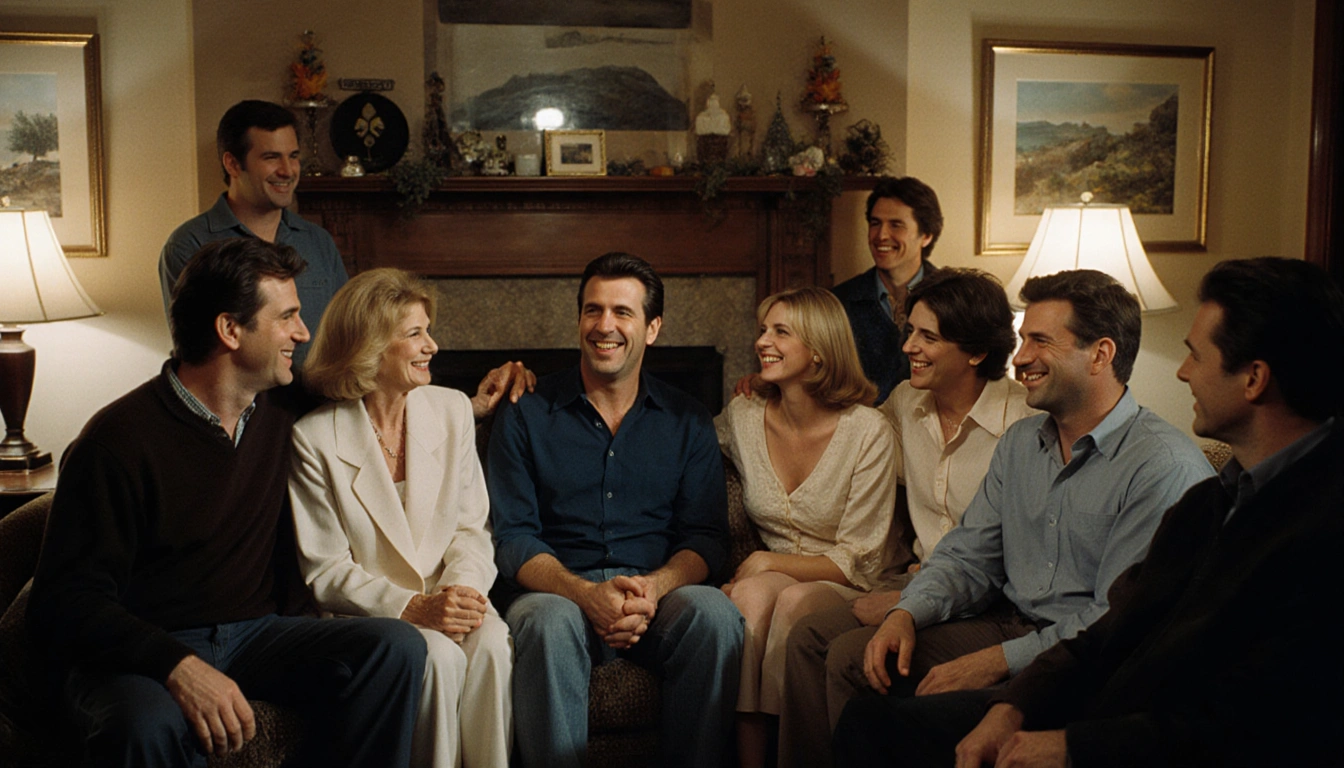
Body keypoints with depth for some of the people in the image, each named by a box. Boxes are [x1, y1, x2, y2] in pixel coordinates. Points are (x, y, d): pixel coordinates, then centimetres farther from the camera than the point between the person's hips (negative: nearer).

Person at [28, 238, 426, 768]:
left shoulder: (280, 418, 8)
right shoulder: (118, 440, -13)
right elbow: (68, 600, -17)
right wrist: (179, 666, -33)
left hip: (251, 634, 6)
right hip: (141, 653, -6)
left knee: (396, 647, -19)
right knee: (148, 724, -41)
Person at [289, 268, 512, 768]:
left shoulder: (452, 411, 6)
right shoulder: (314, 437, -7)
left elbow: (471, 527, 7)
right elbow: (325, 571, -7)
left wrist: (462, 588, -15)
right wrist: (412, 608, -21)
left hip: (444, 598, 3)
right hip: (365, 613, -3)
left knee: (491, 644, -28)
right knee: (439, 657, -31)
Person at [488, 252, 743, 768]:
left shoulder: (687, 422, 13)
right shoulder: (526, 416, 7)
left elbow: (705, 537, 6)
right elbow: (513, 538, 0)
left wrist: (654, 587, -18)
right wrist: (586, 593, -19)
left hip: (659, 595, 2)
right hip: (558, 591, -1)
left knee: (714, 613, -30)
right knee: (550, 622, -35)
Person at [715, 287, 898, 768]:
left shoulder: (868, 432, -8)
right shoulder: (741, 420, 3)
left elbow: (858, 562, -9)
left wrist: (766, 563, -16)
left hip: (845, 593, -3)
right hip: (769, 579, 3)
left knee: (794, 601, -35)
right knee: (752, 595, -32)